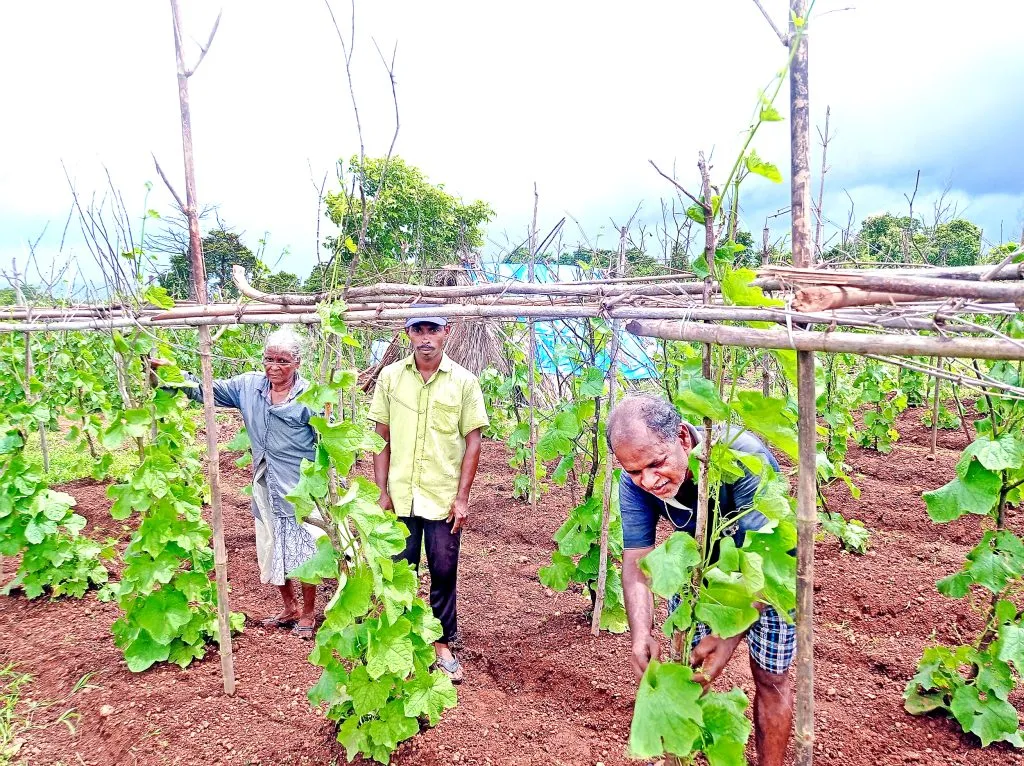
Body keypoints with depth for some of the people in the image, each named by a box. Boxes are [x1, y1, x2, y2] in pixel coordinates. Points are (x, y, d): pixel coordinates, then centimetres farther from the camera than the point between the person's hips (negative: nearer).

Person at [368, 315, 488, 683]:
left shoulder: (464, 381, -4)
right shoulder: (390, 377, 0)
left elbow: (473, 442, -3)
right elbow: (382, 438, 4)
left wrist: (462, 497, -6)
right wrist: (382, 491, 0)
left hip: (444, 498, -1)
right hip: (400, 496, 1)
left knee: (443, 574, 9)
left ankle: (443, 644, 27)